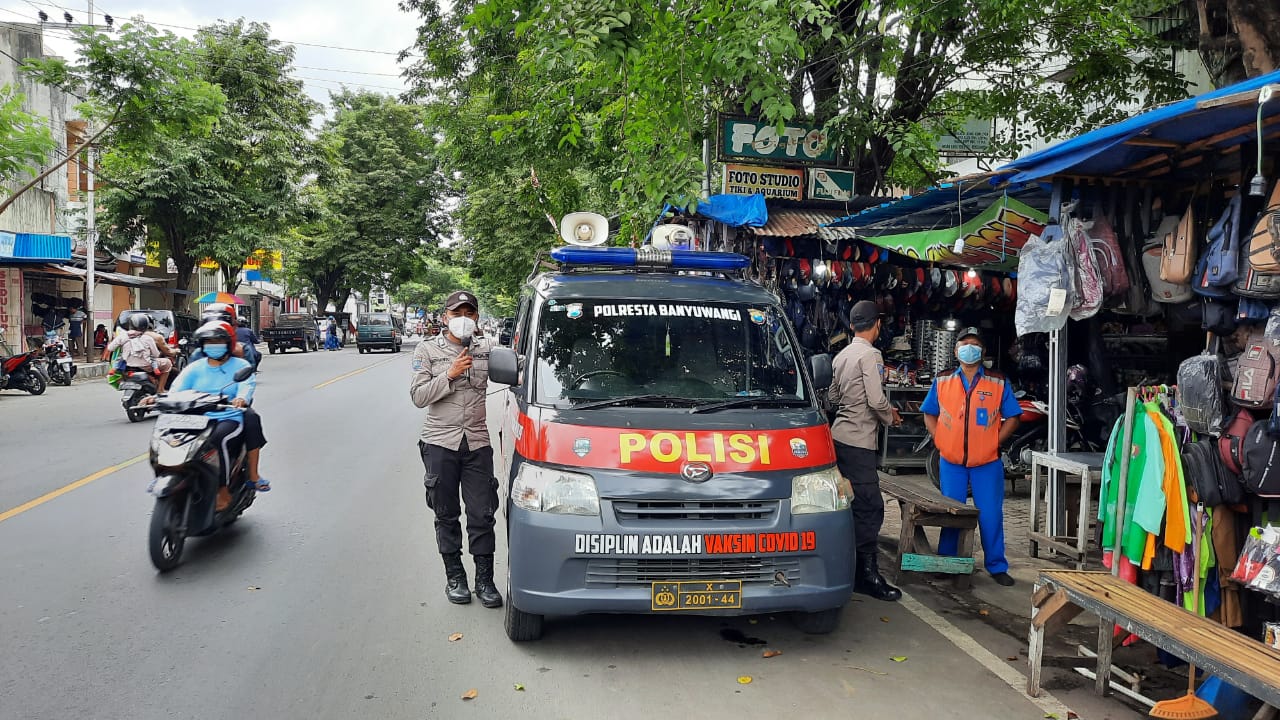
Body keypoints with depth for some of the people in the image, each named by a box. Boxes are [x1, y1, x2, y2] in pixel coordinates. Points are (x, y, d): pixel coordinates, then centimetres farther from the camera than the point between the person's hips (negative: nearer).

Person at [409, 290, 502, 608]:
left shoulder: (486, 349, 8)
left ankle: (484, 579, 12)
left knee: (482, 515, 2)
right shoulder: (427, 351, 2)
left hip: (478, 442, 1)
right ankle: (454, 576, 21)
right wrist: (449, 375, -14)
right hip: (440, 442, -1)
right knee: (446, 515, 8)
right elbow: (418, 396, -5)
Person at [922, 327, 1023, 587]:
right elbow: (929, 415, 11)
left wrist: (994, 443, -6)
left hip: (987, 463, -1)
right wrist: (941, 442, -1)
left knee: (991, 516, 2)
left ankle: (997, 566, 15)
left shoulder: (998, 385, 1)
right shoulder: (942, 383, 5)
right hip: (951, 462, 1)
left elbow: (1012, 418, 3)